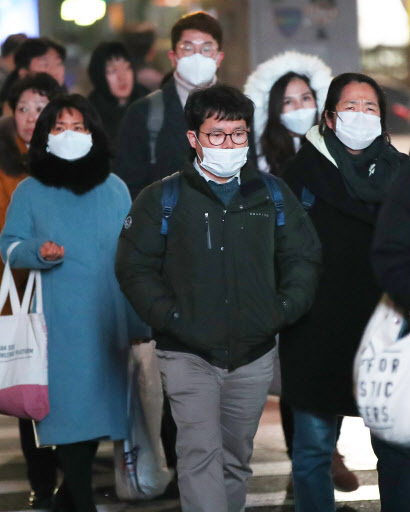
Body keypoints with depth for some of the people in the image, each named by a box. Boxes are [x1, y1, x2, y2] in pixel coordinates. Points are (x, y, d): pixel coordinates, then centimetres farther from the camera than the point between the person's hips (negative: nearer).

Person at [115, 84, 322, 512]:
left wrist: (286, 308, -1)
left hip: (254, 355, 4)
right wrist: (171, 317, -13)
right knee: (201, 453, -14)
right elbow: (135, 268, -2)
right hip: (188, 353, -3)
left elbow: (304, 257, 14)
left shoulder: (273, 196, 9)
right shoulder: (160, 199, -1)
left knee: (236, 458, 13)